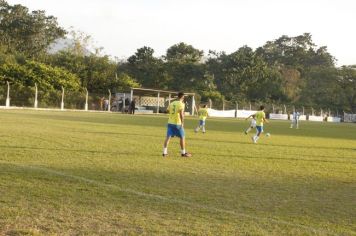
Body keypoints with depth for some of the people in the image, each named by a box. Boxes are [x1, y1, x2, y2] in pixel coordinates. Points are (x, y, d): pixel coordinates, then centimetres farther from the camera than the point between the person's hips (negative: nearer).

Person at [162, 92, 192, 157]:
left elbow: (168, 111, 18)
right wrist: (182, 123, -16)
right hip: (178, 123, -5)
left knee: (168, 137, 4)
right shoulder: (181, 104, -9)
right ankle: (183, 153, 15)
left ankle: (164, 152, 1)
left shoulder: (172, 103, 10)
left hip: (170, 123, 6)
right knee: (182, 137, 8)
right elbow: (181, 114, -19)